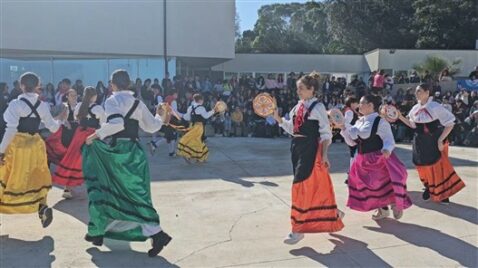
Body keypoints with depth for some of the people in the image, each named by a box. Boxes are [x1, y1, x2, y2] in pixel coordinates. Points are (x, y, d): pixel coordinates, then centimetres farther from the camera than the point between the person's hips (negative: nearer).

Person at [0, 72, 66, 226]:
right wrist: (60, 119, 28)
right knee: (37, 179, 18)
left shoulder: (16, 104, -12)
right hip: (35, 144, 4)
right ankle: (43, 207, -1)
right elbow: (53, 127, 8)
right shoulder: (42, 105, 1)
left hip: (17, 144, -4)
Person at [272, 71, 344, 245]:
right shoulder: (298, 107, 11)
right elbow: (292, 129, 15)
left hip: (311, 149, -8)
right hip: (297, 147, 8)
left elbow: (326, 133, -9)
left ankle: (298, 229, 3)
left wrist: (324, 155, -15)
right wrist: (278, 119, 4)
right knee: (315, 186, 15)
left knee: (303, 185, -6)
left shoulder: (318, 107, -9)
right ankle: (333, 214, 36)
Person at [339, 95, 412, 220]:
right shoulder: (359, 122, 9)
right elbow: (351, 142, 11)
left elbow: (389, 140, -14)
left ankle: (396, 204, 14)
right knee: (374, 184, 15)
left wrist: (387, 150, -34)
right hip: (365, 160, 7)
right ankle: (383, 209, 34)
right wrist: (343, 128, 0)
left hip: (379, 158, -7)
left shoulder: (380, 121, -13)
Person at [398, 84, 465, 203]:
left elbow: (450, 124, -13)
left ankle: (443, 194, 19)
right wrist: (400, 117, 0)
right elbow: (412, 125, 12)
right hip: (420, 143, 5)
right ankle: (429, 188, 34)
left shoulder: (435, 107, -15)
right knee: (424, 167, 12)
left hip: (434, 142, -5)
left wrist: (440, 140, -17)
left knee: (438, 166, 4)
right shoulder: (415, 108, 2)